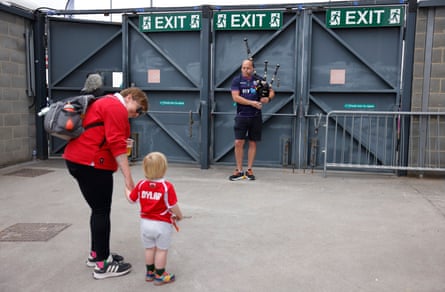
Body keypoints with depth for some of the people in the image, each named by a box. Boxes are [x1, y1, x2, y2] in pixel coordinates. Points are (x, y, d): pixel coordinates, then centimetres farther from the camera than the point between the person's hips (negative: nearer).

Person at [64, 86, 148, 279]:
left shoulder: (106, 104, 23)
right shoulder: (117, 107, -10)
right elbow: (116, 144, -19)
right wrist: (128, 179, -21)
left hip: (77, 159, 11)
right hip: (91, 163, -11)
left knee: (98, 210, 17)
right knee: (102, 212, -4)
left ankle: (96, 254, 28)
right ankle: (102, 265, 2)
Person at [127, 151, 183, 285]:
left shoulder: (141, 184, -6)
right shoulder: (167, 186, -20)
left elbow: (131, 199, 7)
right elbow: (173, 207, -19)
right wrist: (179, 215, 0)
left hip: (145, 223, 5)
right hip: (162, 224, -5)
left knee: (149, 249, 20)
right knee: (161, 250, 10)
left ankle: (150, 273, 33)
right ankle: (159, 276, 20)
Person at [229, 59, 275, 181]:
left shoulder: (259, 80, 7)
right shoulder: (237, 80, 2)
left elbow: (271, 92, 13)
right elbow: (235, 97, -10)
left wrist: (268, 98, -10)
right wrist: (252, 103, -17)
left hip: (255, 117, 2)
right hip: (241, 116, -2)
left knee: (253, 143, 6)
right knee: (238, 142, -6)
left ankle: (249, 170, 16)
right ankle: (239, 171, 6)